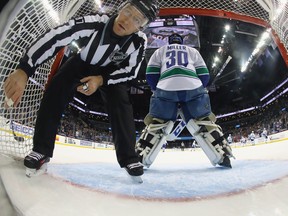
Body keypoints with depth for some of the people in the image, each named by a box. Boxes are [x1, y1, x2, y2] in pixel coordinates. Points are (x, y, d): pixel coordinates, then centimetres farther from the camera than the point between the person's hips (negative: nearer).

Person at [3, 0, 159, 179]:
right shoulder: (95, 22, -38)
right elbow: (55, 37, -47)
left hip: (111, 71, 1)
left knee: (121, 104, -21)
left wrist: (101, 79, -37)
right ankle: (41, 150, -7)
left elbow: (130, 71, -18)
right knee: (55, 92, -19)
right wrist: (23, 70, -57)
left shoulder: (140, 41, -29)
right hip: (82, 64, 0)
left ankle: (128, 157, -10)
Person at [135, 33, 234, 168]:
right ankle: (222, 156, 6)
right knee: (205, 122, 11)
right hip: (193, 88, 1)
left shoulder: (160, 51, 30)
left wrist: (157, 90, 30)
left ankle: (140, 159, 1)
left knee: (155, 124, 7)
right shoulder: (192, 50, 32)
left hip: (166, 88, 0)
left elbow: (150, 74, 17)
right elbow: (204, 75, 21)